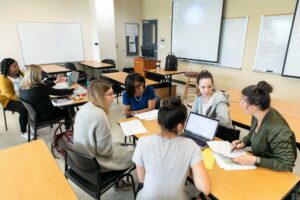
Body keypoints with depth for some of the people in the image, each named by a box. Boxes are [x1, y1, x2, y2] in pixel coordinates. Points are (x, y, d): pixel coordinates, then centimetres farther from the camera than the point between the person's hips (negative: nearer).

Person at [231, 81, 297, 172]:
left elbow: (286, 165, -25)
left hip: (272, 172, -6)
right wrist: (243, 143, -6)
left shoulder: (277, 130, -32)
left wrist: (255, 160, -30)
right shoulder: (258, 115, -11)